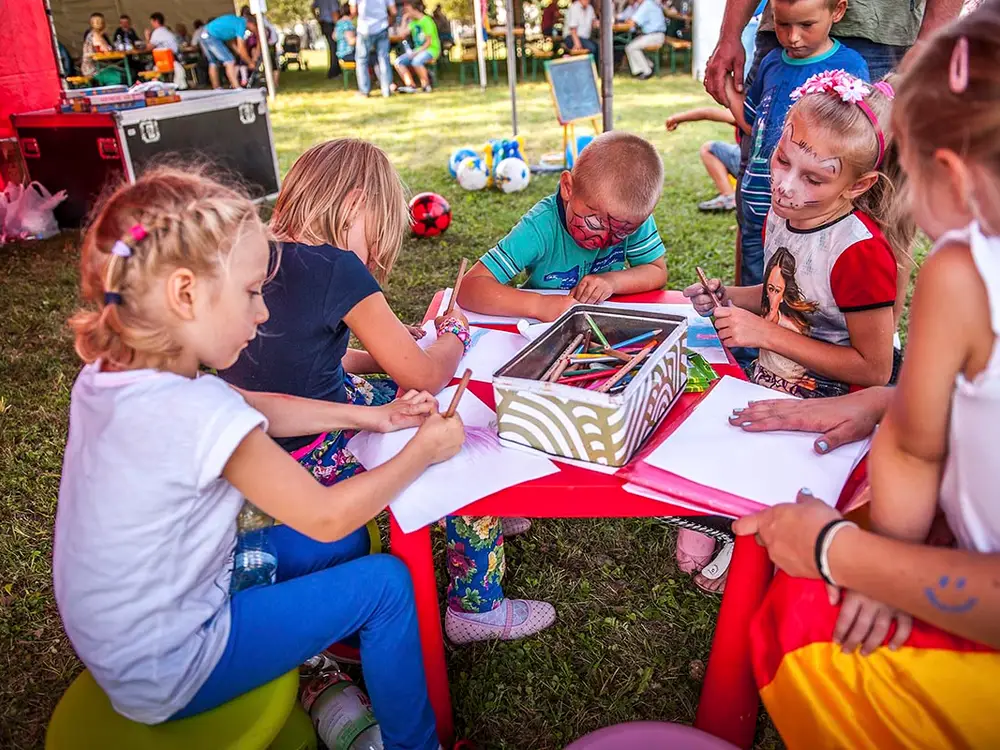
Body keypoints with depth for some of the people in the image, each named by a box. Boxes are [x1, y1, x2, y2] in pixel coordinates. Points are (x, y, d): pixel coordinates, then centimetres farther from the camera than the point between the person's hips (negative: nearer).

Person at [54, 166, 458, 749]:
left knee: (347, 543, 14)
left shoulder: (110, 374, -7)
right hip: (167, 674, -8)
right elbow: (326, 516, -23)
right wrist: (425, 451, -10)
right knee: (387, 583, -3)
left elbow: (255, 409, 5)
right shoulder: (197, 414, -34)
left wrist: (369, 416, 1)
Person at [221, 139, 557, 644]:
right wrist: (454, 333, 5)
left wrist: (388, 354, 9)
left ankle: (479, 511, 39)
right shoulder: (337, 268, -22)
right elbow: (427, 376, -15)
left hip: (264, 444, 8)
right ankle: (476, 607, 18)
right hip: (312, 456, -8)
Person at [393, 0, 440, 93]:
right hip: (418, 50, 8)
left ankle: (426, 86, -20)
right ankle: (410, 86, -13)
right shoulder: (412, 22, 9)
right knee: (398, 62, -10)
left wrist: (416, 52, -23)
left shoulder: (427, 21, -12)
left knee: (416, 61, -37)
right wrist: (404, 20, 0)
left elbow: (429, 42, -16)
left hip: (431, 49, -8)